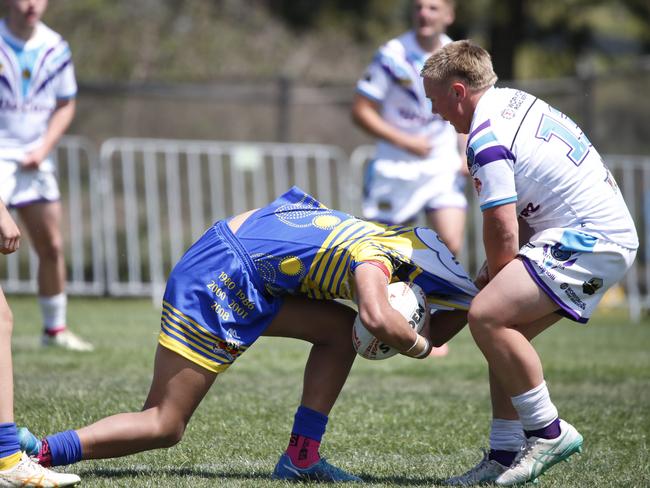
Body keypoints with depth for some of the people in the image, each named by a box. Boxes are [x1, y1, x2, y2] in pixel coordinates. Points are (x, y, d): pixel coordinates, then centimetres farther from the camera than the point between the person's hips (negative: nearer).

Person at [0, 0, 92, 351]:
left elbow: (65, 105, 12)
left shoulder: (55, 48, 3)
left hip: (34, 160, 5)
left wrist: (44, 147, -2)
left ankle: (55, 328, 26)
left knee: (51, 247, 10)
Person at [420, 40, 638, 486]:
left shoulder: (487, 140, -15)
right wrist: (498, 274, 13)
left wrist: (495, 276, 3)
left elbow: (503, 230, -17)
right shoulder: (513, 101, 15)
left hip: (589, 240, -11)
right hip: (609, 233, 11)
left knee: (487, 316, -21)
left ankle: (548, 432, -11)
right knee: (504, 330, 11)